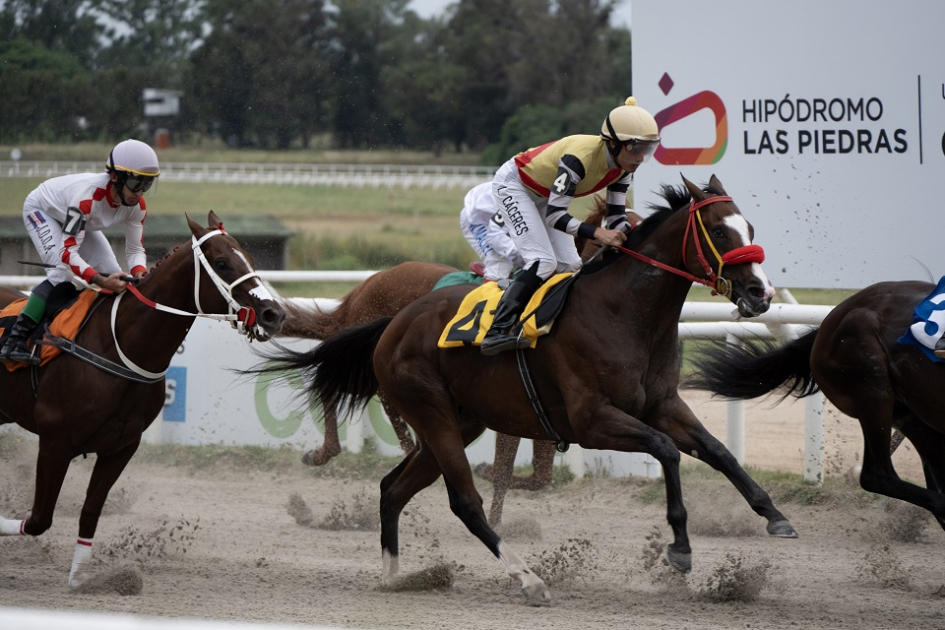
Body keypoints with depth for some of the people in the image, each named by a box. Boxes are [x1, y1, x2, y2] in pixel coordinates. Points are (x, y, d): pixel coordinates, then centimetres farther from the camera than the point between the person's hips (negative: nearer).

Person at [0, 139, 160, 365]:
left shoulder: (137, 205, -25)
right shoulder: (88, 196, -45)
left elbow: (135, 249, -14)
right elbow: (68, 252, -45)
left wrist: (139, 274, -36)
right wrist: (100, 280, -57)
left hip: (82, 221, 7)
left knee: (115, 277, -7)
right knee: (62, 272, -28)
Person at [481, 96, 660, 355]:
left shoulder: (623, 167, -14)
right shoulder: (580, 157, -38)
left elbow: (616, 217, -8)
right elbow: (554, 215, -38)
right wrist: (596, 233, -48)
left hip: (544, 196, 9)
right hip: (513, 185, -9)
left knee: (569, 265, 1)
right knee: (543, 262, -21)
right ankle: (496, 332, -25)